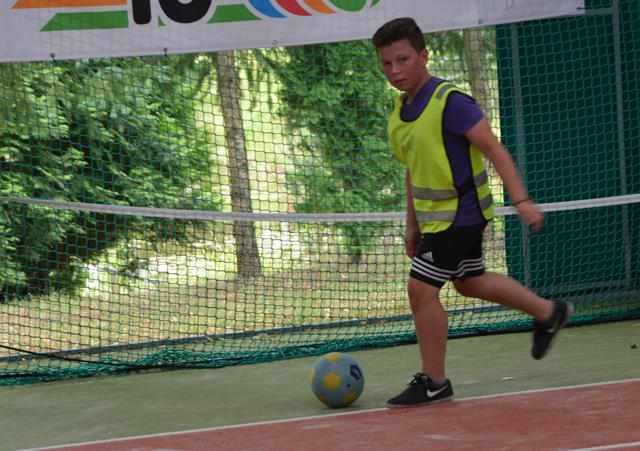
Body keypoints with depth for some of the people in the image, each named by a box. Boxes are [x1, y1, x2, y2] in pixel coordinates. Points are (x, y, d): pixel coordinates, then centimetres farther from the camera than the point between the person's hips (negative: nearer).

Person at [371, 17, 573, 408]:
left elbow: (494, 149, -22)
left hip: (460, 212, -9)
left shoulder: (448, 101, -21)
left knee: (422, 289, -10)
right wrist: (413, 224, 19)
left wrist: (521, 199, -27)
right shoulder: (400, 111, 5)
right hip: (435, 214, 9)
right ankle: (549, 313, 41)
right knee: (470, 282, 23)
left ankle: (434, 383, 2)